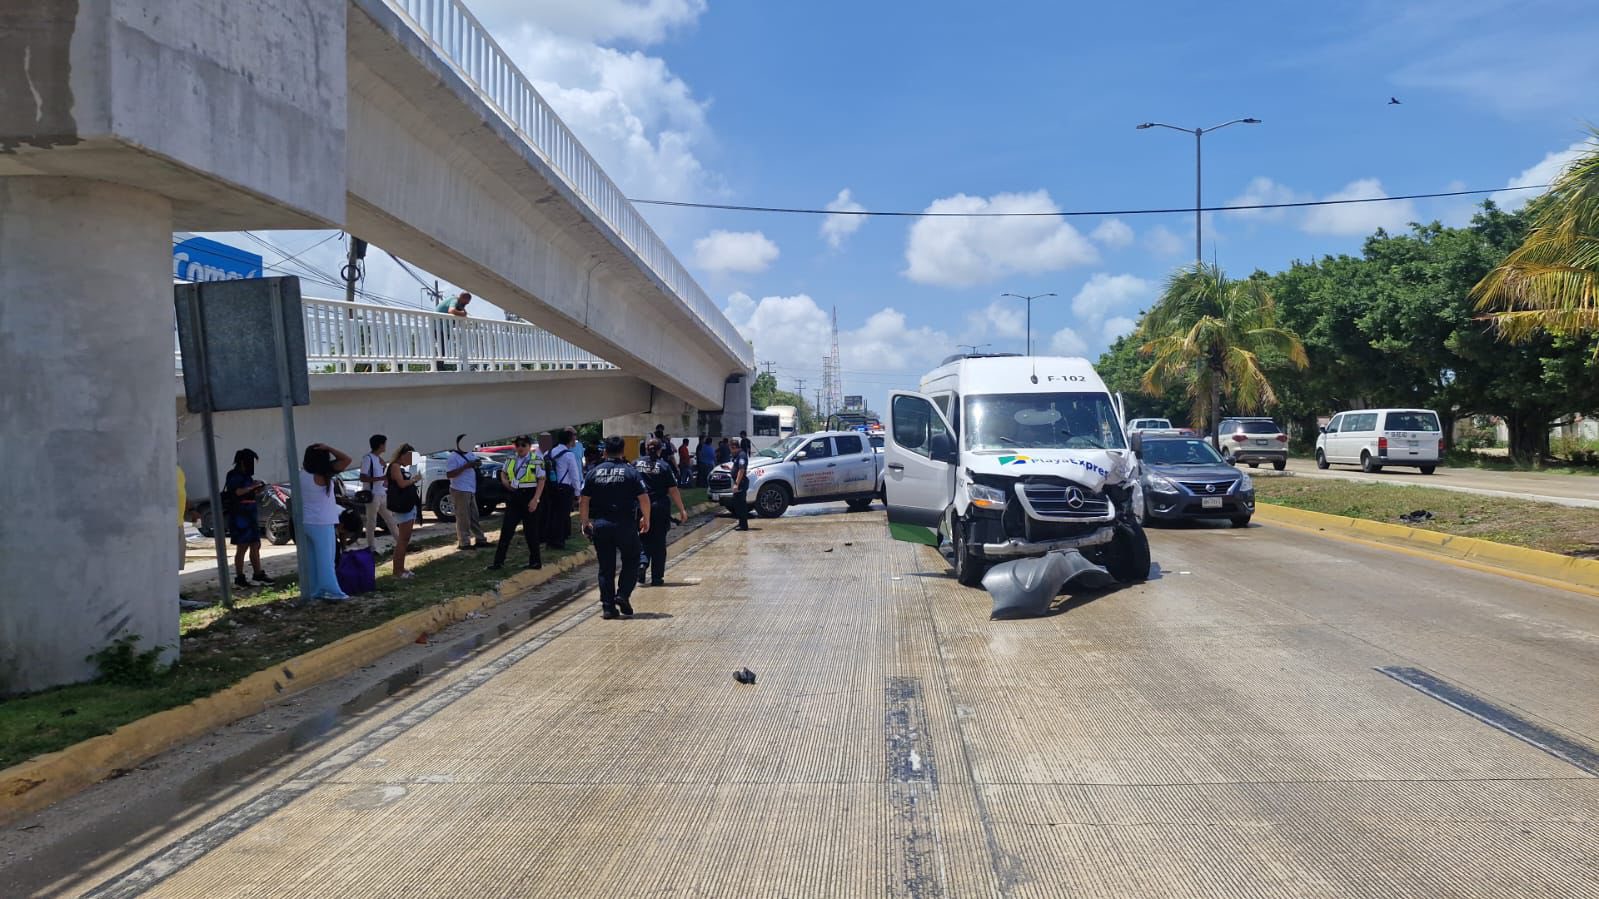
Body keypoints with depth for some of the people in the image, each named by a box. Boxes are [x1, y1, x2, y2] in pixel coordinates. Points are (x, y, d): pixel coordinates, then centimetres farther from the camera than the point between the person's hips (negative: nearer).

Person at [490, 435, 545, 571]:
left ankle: (535, 561, 14)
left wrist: (535, 499, -18)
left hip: (529, 497, -5)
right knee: (506, 529, 3)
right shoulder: (511, 460, 9)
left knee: (530, 531, 3)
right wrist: (505, 482, 4)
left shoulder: (536, 460, -7)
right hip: (514, 497, 5)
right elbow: (503, 473, 27)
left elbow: (541, 481, -10)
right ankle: (498, 561, 6)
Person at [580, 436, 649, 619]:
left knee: (605, 567, 9)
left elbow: (583, 501, 3)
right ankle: (623, 595, -3)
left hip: (600, 524, 2)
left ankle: (608, 606, 7)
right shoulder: (631, 472, -3)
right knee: (631, 562, 14)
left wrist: (585, 523, 13)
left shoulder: (595, 472, 4)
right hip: (625, 524, -2)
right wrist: (646, 519, 5)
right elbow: (644, 498, -8)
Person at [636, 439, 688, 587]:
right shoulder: (664, 466, -4)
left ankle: (642, 563, -11)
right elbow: (673, 490, -6)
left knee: (643, 540, 15)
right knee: (658, 544, 7)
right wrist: (682, 510, -1)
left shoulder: (636, 464, 2)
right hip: (659, 508, -2)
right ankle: (657, 578, 10)